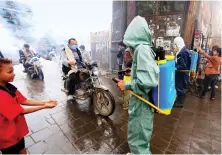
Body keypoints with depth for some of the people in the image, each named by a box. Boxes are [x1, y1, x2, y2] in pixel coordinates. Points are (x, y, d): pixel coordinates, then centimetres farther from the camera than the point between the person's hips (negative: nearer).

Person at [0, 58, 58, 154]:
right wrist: (44, 106, -22)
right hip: (8, 136, -7)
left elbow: (24, 101, -3)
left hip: (17, 130, 7)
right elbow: (21, 111, -25)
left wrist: (44, 102, -11)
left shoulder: (9, 87, -6)